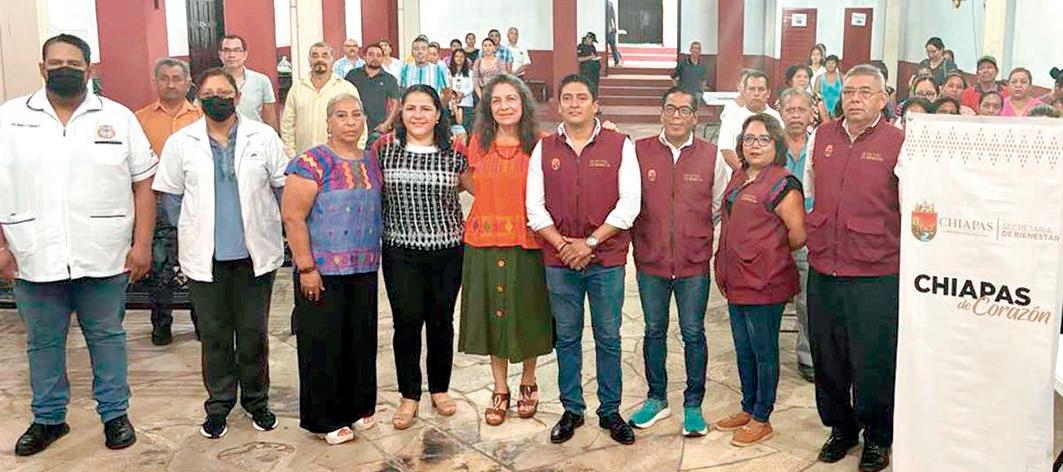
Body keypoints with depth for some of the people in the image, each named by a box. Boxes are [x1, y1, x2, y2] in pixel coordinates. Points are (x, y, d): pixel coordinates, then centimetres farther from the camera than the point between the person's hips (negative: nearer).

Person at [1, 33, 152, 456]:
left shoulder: (118, 118, 1)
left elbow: (143, 183, 1)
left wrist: (142, 244, -5)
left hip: (104, 258, -1)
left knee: (107, 337, 11)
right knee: (42, 342, 14)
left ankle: (114, 413, 25)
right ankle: (48, 418, 31)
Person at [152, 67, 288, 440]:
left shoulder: (263, 137, 0)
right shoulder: (180, 143, 1)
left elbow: (283, 187, 4)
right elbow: (171, 195, 7)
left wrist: (268, 230, 2)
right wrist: (191, 234, 4)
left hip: (254, 253, 0)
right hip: (205, 256, 1)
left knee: (254, 332, 10)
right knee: (214, 333, 10)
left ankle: (256, 400, 27)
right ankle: (219, 403, 25)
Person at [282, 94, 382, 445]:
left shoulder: (372, 162, 10)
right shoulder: (312, 162, -10)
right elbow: (292, 217, -13)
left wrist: (374, 258, 12)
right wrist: (306, 268, -16)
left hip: (365, 271, 6)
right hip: (323, 272, -6)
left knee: (361, 340, 13)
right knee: (323, 343, 3)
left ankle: (357, 405, 29)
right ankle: (325, 419, 16)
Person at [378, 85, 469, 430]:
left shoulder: (453, 154, 0)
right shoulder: (386, 151, 1)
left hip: (447, 250, 1)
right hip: (401, 251, 0)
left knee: (441, 321, 10)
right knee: (407, 322, 1)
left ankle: (440, 389, 28)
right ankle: (409, 396, 17)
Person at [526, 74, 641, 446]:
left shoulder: (620, 146, -1)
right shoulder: (544, 149, 5)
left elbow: (629, 203, -7)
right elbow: (535, 206, 3)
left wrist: (589, 242, -12)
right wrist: (562, 244, -9)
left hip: (607, 259, -2)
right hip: (559, 261, 2)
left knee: (608, 338, 7)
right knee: (567, 338, 11)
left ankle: (610, 411, 21)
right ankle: (571, 410, 24)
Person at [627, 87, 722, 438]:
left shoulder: (711, 155, -1)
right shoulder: (639, 150, -2)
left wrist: (702, 239, 9)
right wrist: (639, 241, 5)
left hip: (694, 263, -1)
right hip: (650, 261, 1)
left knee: (693, 334, 7)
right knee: (654, 331, 13)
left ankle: (693, 404, 22)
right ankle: (657, 399, 29)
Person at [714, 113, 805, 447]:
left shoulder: (782, 184, -14)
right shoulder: (738, 178, 11)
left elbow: (798, 235, -15)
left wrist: (771, 256, -1)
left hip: (764, 285, -8)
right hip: (736, 281, 8)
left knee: (763, 352, 5)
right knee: (743, 350, 19)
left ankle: (761, 420, 19)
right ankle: (748, 409, 34)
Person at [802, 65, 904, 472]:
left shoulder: (898, 144, -5)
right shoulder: (821, 137, 8)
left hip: (876, 275, -4)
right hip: (823, 272, 4)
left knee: (874, 362, 5)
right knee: (827, 357, 14)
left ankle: (877, 437, 26)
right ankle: (840, 427, 34)